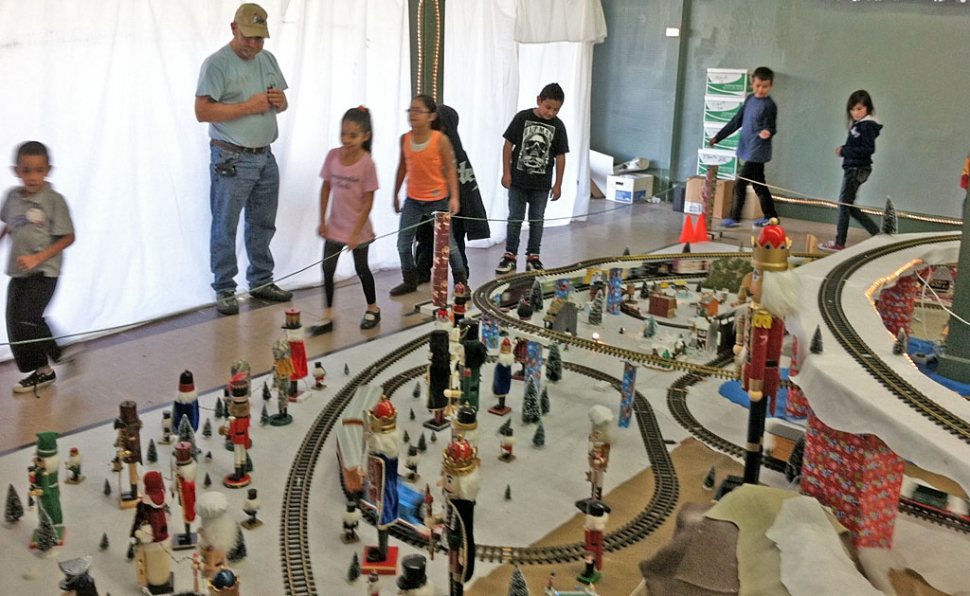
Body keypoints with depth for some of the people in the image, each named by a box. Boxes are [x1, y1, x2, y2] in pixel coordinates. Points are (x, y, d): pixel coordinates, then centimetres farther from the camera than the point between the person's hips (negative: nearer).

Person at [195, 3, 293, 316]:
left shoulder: (268, 60, 12)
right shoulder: (217, 64, -10)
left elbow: (280, 104, 20)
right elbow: (202, 112, -17)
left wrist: (279, 101, -4)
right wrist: (249, 106, -19)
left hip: (265, 157, 7)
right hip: (231, 159, -7)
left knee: (263, 224, 15)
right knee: (225, 228, 0)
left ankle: (261, 282, 28)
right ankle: (224, 291, 8)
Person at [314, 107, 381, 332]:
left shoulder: (367, 163, -18)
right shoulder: (333, 155, -6)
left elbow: (368, 201, -15)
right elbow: (326, 188, 4)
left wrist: (356, 233, -15)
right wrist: (322, 221, 4)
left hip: (357, 228, -4)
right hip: (335, 226, 4)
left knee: (361, 269, 11)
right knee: (327, 269, 2)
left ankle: (373, 309, 32)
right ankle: (328, 316, 11)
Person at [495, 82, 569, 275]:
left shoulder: (558, 126, -3)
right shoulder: (522, 118, -8)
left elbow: (560, 156, 2)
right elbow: (508, 144, -3)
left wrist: (558, 184, 2)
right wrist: (506, 172, -6)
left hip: (541, 183, 1)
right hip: (518, 180, -1)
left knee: (537, 220, 9)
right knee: (515, 218, 6)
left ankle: (533, 257, 19)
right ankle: (510, 255, 15)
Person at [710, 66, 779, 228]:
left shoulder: (769, 105, -11)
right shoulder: (750, 100, 10)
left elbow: (770, 127, -11)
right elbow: (736, 121, 16)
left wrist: (767, 132, -36)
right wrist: (718, 136, 17)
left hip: (758, 152, -7)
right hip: (748, 149, 7)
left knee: (740, 184, -8)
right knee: (759, 185, 14)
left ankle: (735, 217, -1)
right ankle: (770, 216, 24)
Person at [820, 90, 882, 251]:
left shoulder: (867, 126, -14)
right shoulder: (858, 125, 12)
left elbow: (869, 149, -21)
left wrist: (845, 151, -19)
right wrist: (844, 149, -3)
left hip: (857, 169, -10)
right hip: (853, 168, 10)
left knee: (844, 203, -3)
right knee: (848, 205, 13)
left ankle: (839, 242, 5)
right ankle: (877, 233, 18)